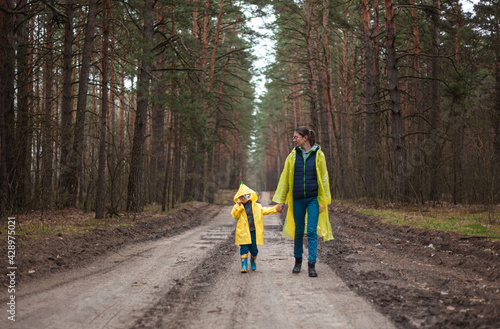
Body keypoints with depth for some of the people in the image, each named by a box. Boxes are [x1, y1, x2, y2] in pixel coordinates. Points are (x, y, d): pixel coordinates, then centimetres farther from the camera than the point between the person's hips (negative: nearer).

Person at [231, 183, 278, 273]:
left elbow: (264, 210, 12)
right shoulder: (238, 207, 4)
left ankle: (253, 261, 35)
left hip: (253, 232, 2)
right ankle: (244, 265, -1)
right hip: (243, 232, -2)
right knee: (244, 248, -5)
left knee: (253, 249, 8)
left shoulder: (256, 206, 7)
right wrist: (238, 206, -16)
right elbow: (234, 215, -8)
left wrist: (275, 209, 2)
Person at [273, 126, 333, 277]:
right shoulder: (293, 156, 5)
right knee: (298, 231, 9)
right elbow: (285, 178, 9)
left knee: (312, 231, -7)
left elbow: (323, 178, 1)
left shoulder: (318, 155, -1)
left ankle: (312, 264, -4)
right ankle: (298, 261, 24)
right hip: (297, 199, 2)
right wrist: (281, 200, 6)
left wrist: (324, 201, -3)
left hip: (313, 198, -2)